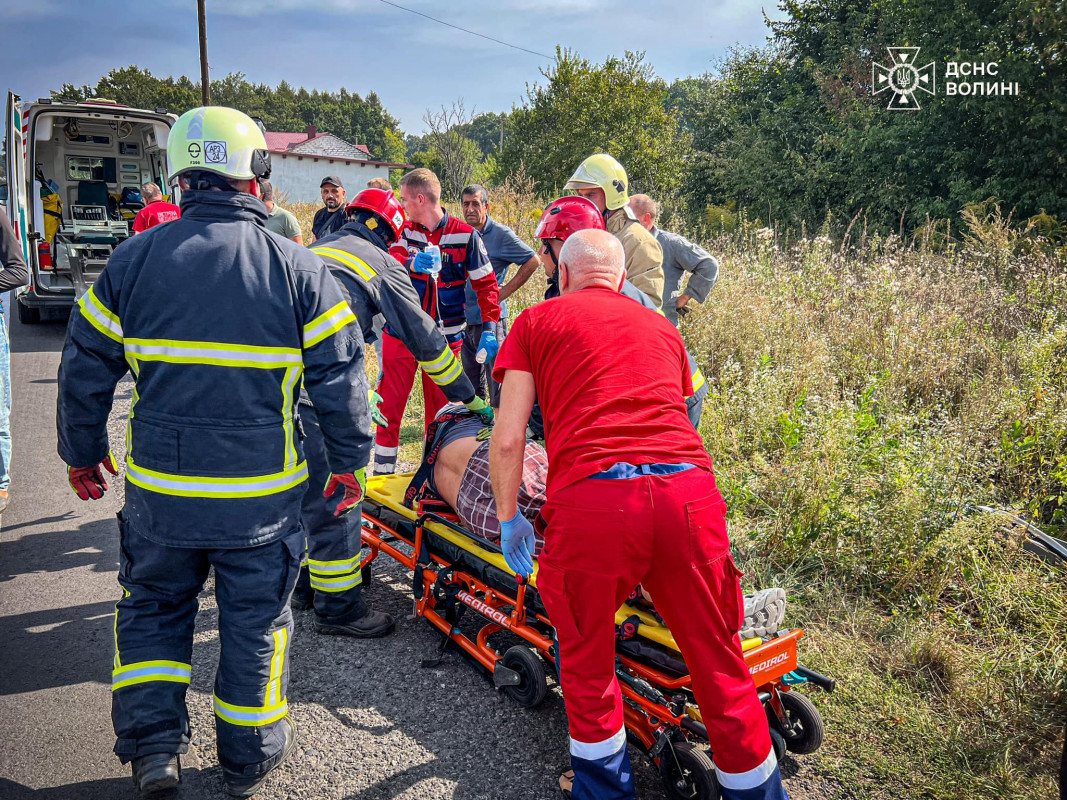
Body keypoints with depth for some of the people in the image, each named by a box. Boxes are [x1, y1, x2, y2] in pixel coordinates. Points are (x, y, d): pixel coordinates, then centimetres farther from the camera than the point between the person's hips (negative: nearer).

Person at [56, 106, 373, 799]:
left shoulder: (133, 260, -2)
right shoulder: (298, 267, -9)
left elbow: (84, 370, 4)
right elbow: (341, 376, -8)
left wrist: (82, 452, 18)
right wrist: (351, 461, 5)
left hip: (159, 490, 2)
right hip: (262, 497, -1)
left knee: (153, 606, 24)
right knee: (256, 620, 15)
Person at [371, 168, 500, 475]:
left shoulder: (465, 235, -2)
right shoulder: (404, 231, 4)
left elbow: (486, 284, 0)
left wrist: (489, 330, -9)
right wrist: (411, 263, -36)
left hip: (444, 337, -1)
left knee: (441, 410, 7)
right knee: (389, 406, 2)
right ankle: (382, 475, 14)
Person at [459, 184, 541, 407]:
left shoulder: (501, 234, -6)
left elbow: (533, 261, -5)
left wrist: (505, 291, -8)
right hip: (464, 319, 6)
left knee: (497, 381, -2)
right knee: (471, 386, 15)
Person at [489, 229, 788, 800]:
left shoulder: (537, 321, 16)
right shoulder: (661, 327, 27)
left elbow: (507, 439, 8)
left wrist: (508, 518, 21)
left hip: (590, 500, -3)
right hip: (690, 492, 3)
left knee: (586, 666, 21)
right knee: (721, 669, 18)